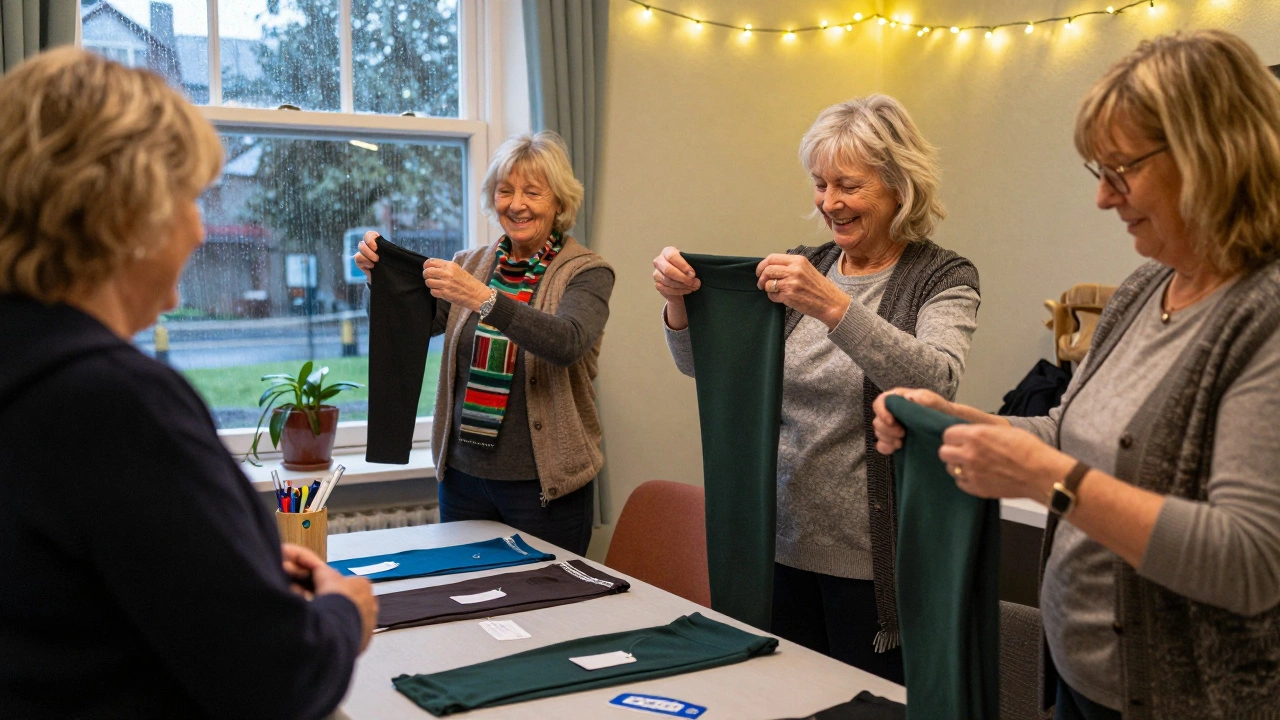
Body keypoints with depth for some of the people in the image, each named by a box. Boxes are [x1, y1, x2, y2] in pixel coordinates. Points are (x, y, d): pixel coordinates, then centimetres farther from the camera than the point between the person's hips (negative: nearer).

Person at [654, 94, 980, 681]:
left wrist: (833, 307, -35)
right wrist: (679, 299, -16)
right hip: (783, 544, 5)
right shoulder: (804, 267, 7)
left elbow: (936, 382, -26)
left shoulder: (942, 277, -6)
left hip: (871, 561, -4)